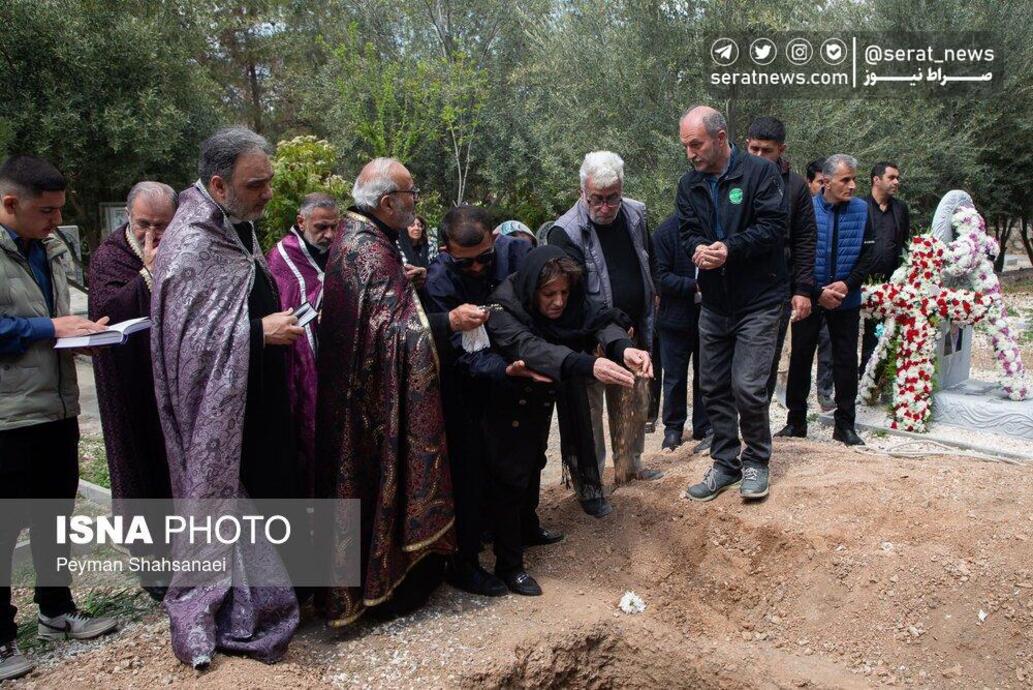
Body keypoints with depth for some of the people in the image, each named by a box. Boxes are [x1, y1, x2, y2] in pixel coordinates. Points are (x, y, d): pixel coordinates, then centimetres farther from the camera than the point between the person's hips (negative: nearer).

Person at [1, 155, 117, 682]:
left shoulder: (53, 250, 10)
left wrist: (82, 333, 0)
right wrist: (47, 328, -19)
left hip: (58, 407, 8)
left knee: (54, 515, 19)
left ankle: (57, 610, 35)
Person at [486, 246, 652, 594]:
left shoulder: (569, 304, -12)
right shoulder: (504, 310, -31)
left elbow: (599, 321, -28)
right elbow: (530, 348, -47)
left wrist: (624, 347, -51)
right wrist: (589, 365, -62)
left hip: (541, 400, 6)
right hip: (508, 406, -6)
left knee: (533, 464, 20)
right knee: (510, 477, -5)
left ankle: (527, 526, 42)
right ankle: (508, 564, 6)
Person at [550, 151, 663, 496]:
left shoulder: (635, 215, 2)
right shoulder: (566, 232, -17)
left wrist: (645, 324, 16)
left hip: (633, 333, 6)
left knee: (635, 404, 16)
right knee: (590, 409, 1)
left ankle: (629, 464, 34)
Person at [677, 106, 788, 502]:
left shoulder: (760, 173, -9)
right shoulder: (689, 184, 7)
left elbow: (773, 227, -15)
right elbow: (688, 230, 2)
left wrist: (731, 249, -28)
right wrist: (698, 249, -22)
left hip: (758, 301, -5)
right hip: (714, 302, 5)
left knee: (748, 387, -9)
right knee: (713, 388, 9)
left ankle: (756, 461, 14)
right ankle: (725, 462, 24)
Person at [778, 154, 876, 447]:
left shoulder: (861, 209, -1)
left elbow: (868, 255, 1)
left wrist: (847, 284, -14)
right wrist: (818, 292, -14)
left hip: (847, 300, 2)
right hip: (808, 298, -2)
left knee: (846, 361, 5)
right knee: (800, 358, 5)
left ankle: (845, 425, 16)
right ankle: (796, 421, 18)